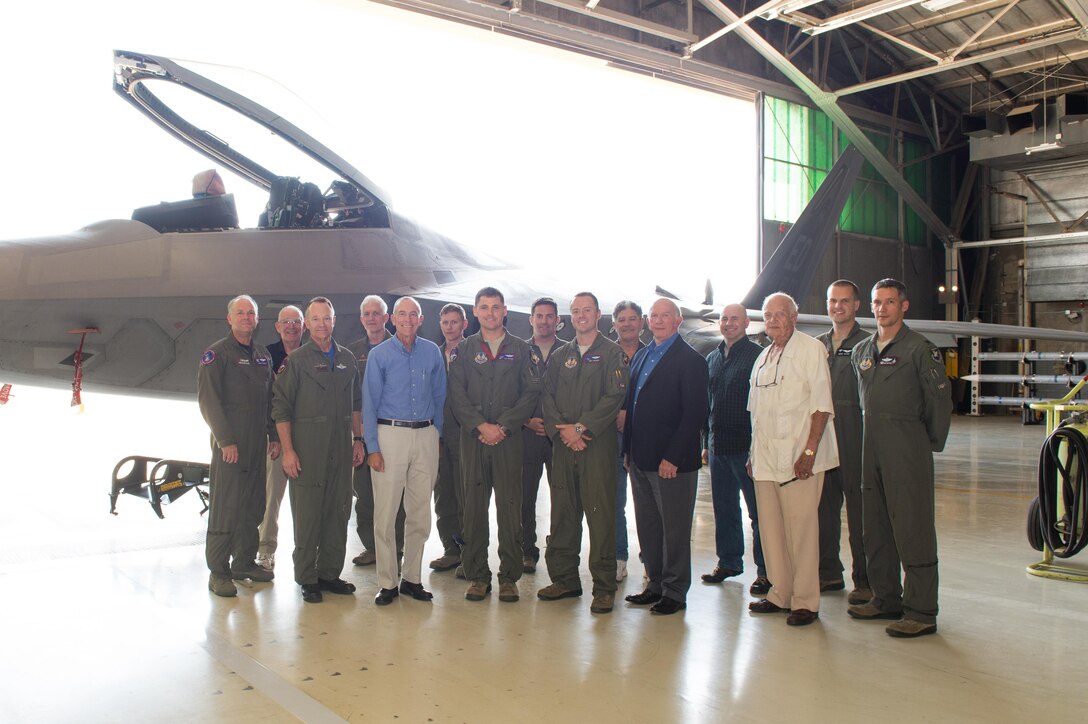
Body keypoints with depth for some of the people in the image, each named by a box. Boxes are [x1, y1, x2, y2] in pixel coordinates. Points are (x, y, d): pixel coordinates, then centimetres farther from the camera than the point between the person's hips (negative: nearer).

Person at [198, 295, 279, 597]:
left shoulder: (263, 355, 16)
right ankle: (218, 573, 5)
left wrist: (273, 436, 12)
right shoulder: (216, 353, -4)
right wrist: (226, 440, -16)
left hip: (257, 444, 6)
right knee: (225, 507, -4)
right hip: (229, 444, -6)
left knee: (253, 505, 10)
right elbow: (208, 400, -10)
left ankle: (244, 562, 22)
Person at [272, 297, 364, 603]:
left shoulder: (347, 359, 12)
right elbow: (281, 408, -5)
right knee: (307, 516, 1)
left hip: (341, 450, 5)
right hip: (307, 451, -4)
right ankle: (307, 579, 12)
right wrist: (288, 450, -11)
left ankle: (330, 573, 21)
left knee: (338, 512, 9)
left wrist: (358, 440, 11)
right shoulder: (296, 360, -2)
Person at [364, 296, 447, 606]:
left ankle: (412, 578, 17)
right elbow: (369, 403, -1)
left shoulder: (432, 352, 8)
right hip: (391, 433, -3)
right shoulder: (379, 354, 1)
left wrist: (437, 435, 9)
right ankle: (387, 582, 7)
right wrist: (372, 447, -6)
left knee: (420, 513, 6)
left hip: (426, 435, 3)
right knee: (385, 514, -3)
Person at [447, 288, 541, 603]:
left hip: (509, 439, -1)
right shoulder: (463, 350, 10)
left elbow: (531, 393, 2)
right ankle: (477, 576, 12)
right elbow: (457, 395, 2)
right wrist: (481, 425, -10)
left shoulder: (520, 350, 9)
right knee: (474, 508, 3)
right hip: (472, 438, 1)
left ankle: (509, 577, 9)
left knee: (510, 508, 0)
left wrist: (503, 426, -9)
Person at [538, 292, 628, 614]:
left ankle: (604, 587, 3)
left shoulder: (612, 353, 3)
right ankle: (565, 579, 19)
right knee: (562, 513, 7)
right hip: (563, 444, 5)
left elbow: (614, 397, -7)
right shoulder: (560, 355, 17)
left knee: (600, 514, -5)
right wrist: (562, 430, -7)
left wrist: (581, 427, -13)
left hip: (598, 444, -4)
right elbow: (548, 395, 10)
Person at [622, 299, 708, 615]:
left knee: (675, 529, 3)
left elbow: (695, 413, -14)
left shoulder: (690, 360, -8)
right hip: (640, 459, 7)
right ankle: (656, 584, 26)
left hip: (672, 461, -7)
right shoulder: (641, 357, 15)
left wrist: (672, 457, -18)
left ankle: (675, 592, 14)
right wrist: (628, 449, 11)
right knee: (647, 526, 14)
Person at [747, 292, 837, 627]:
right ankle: (780, 593, 20)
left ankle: (805, 601, 6)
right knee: (770, 529, 9)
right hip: (765, 459, 7)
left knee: (801, 528, -4)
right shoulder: (763, 357, 18)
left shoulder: (811, 349, -4)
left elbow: (822, 405, -9)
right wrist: (754, 452, 15)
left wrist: (809, 451, -16)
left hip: (798, 458, -7)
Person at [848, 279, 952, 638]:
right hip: (871, 449, 7)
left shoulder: (919, 348, -5)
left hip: (907, 450, -7)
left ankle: (921, 612, 1)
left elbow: (940, 399, -4)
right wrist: (873, 432, 17)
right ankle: (886, 599, 23)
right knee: (876, 529, 12)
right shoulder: (861, 351, 14)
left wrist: (932, 443, 0)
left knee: (912, 530, -5)